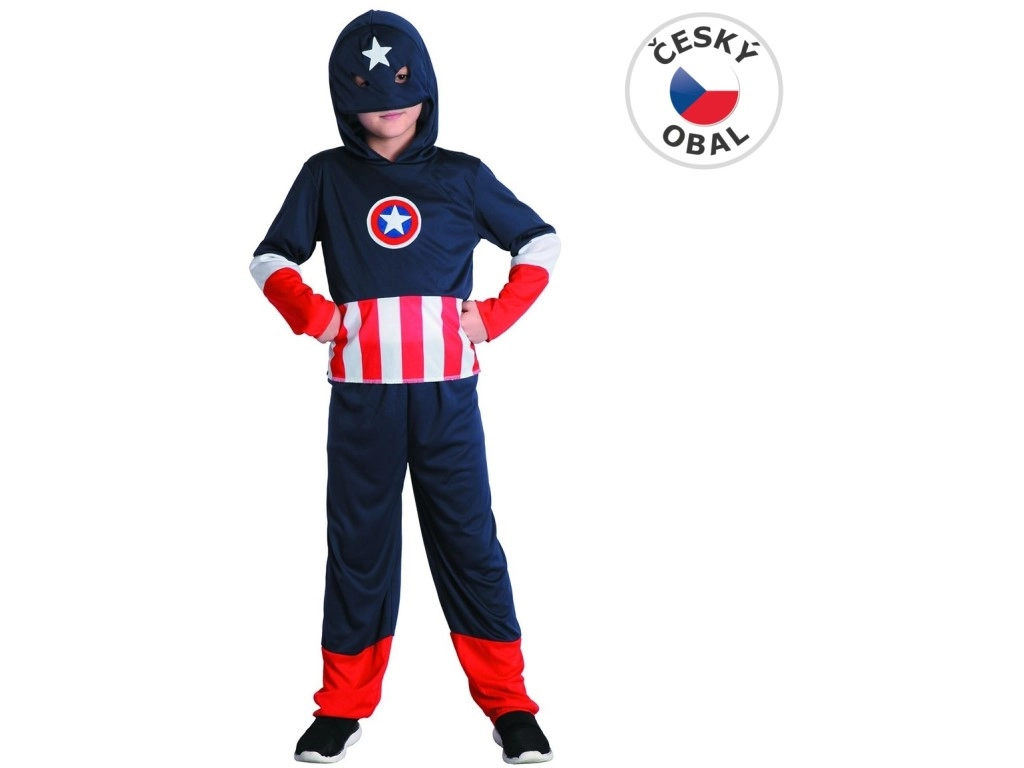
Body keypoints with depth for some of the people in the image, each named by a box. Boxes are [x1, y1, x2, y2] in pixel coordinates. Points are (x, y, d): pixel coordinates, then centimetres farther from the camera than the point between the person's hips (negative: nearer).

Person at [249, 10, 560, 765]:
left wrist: (495, 316, -2)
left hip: (446, 391, 0)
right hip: (360, 394, 1)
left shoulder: (462, 176, 5)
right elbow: (271, 258, 10)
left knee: (469, 539, 2)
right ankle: (344, 707, 17)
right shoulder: (326, 176, 5)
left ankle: (510, 706, 10)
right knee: (358, 542, 6)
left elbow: (541, 242, 11)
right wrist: (312, 314, -9)